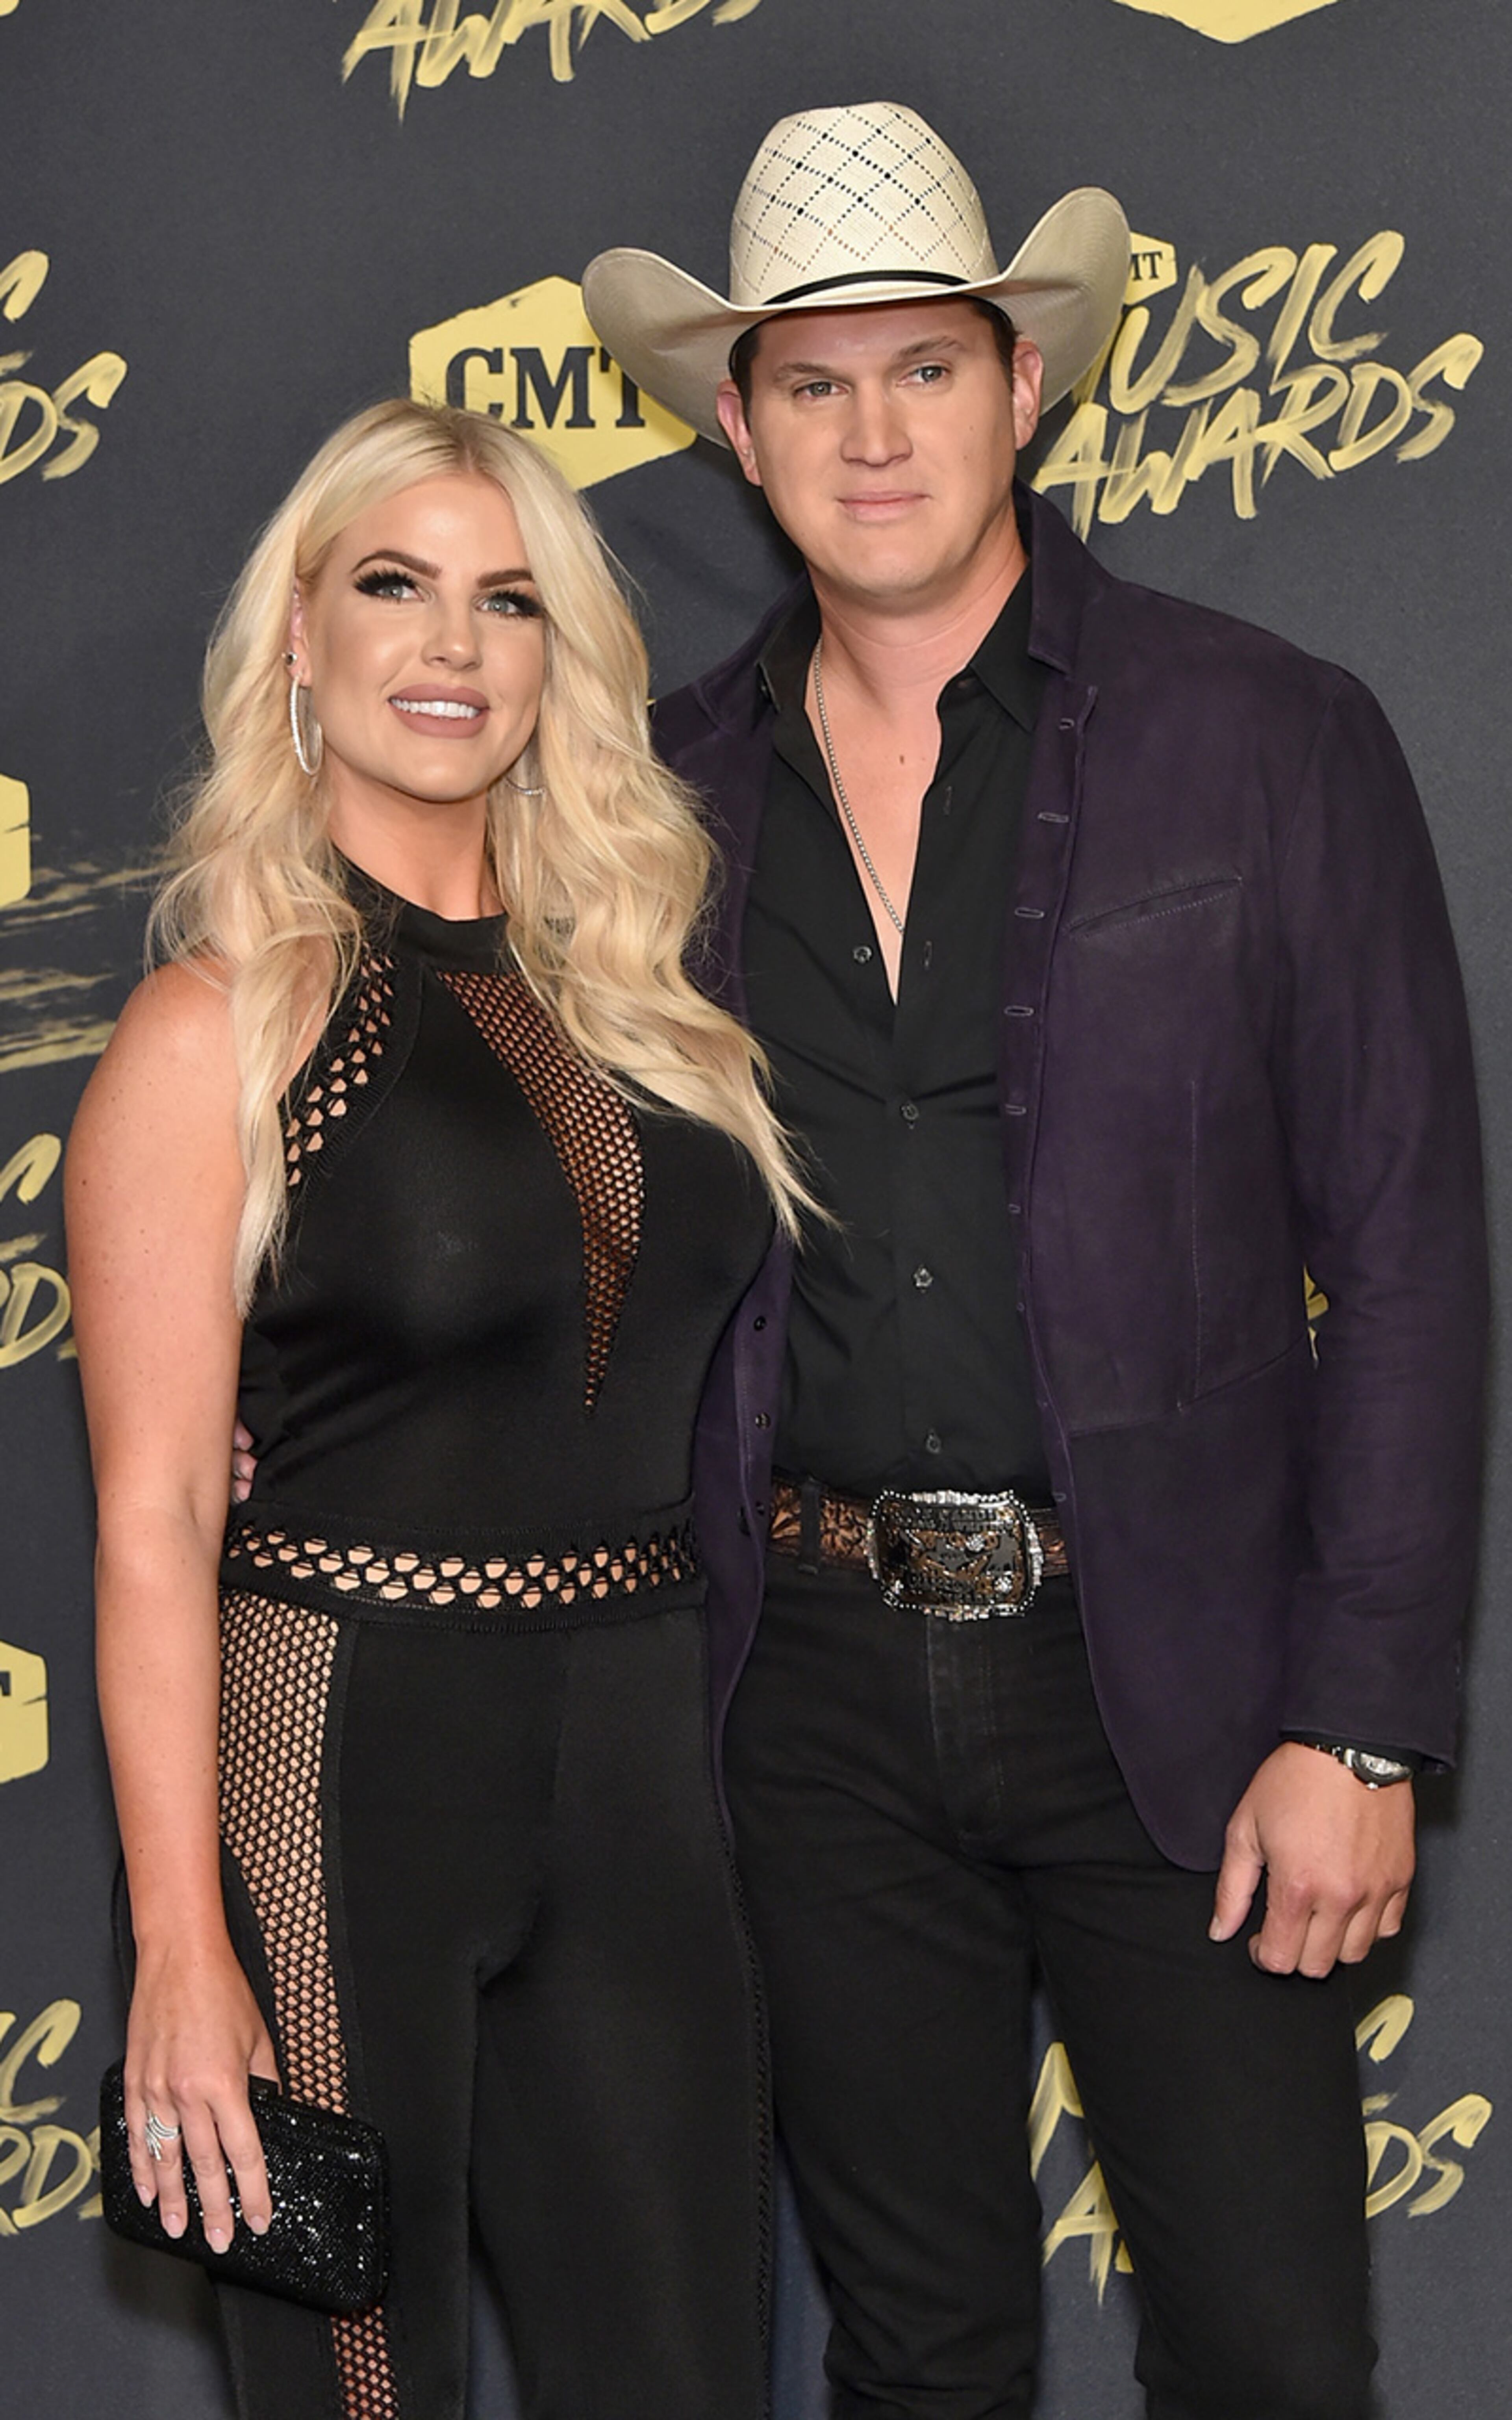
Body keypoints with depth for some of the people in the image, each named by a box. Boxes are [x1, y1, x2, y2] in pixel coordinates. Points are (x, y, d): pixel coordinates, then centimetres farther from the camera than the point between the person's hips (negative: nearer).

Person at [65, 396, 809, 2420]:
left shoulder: (626, 991, 10)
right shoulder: (221, 1024, -7)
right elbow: (152, 1514, -11)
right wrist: (183, 1948, -15)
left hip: (638, 1766, 6)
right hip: (339, 1765, -5)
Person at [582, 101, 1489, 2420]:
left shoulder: (1269, 742, -4)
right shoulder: (670, 788, 5)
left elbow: (1406, 1247, -5)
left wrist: (1365, 1725, -10)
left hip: (1174, 1678, -2)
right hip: (813, 1684, 3)